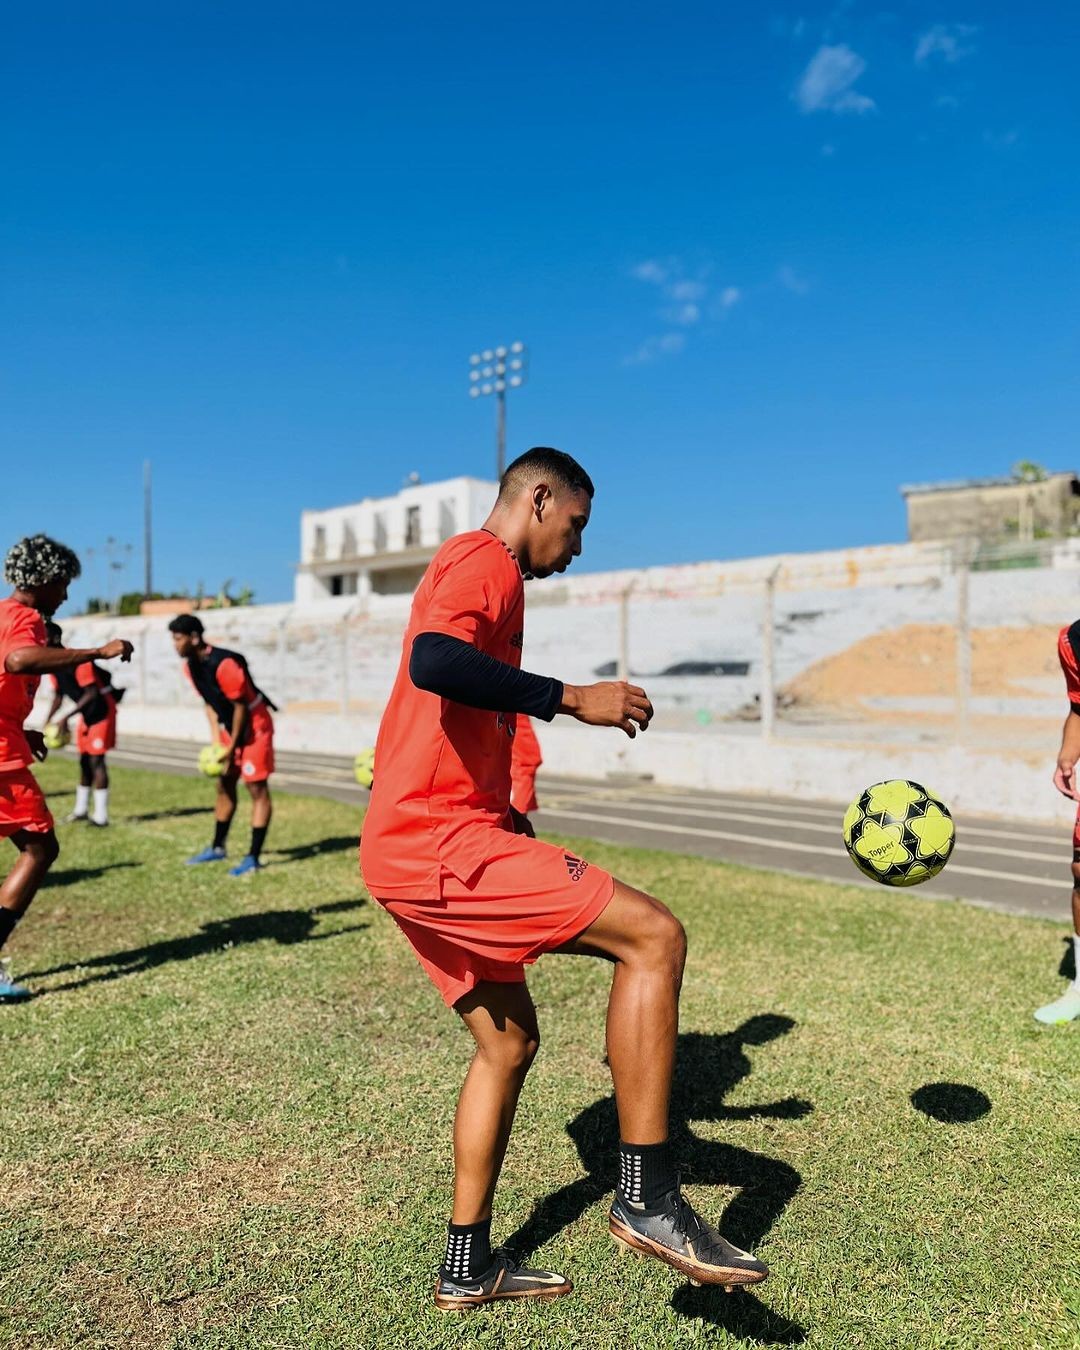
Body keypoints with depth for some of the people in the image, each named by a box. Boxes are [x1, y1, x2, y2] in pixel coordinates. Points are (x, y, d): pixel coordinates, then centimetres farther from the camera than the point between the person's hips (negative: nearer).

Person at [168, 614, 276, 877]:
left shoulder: (223, 665, -27)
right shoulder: (191, 666, 0)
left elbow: (240, 707, -21)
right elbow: (210, 702, 9)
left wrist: (231, 747, -16)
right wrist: (216, 737, 0)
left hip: (254, 725, -9)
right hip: (231, 727, 9)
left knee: (257, 788, -7)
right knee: (224, 786, 16)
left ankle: (253, 857, -5)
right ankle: (217, 848, 29)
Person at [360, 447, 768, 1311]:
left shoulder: (469, 568, 25)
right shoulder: (486, 561, -7)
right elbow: (433, 662, -29)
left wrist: (508, 820, 27)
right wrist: (571, 699, -24)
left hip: (413, 848, 11)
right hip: (441, 843, -11)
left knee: (510, 1040, 18)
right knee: (654, 935, -12)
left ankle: (468, 1268, 29)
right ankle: (648, 1199, -4)